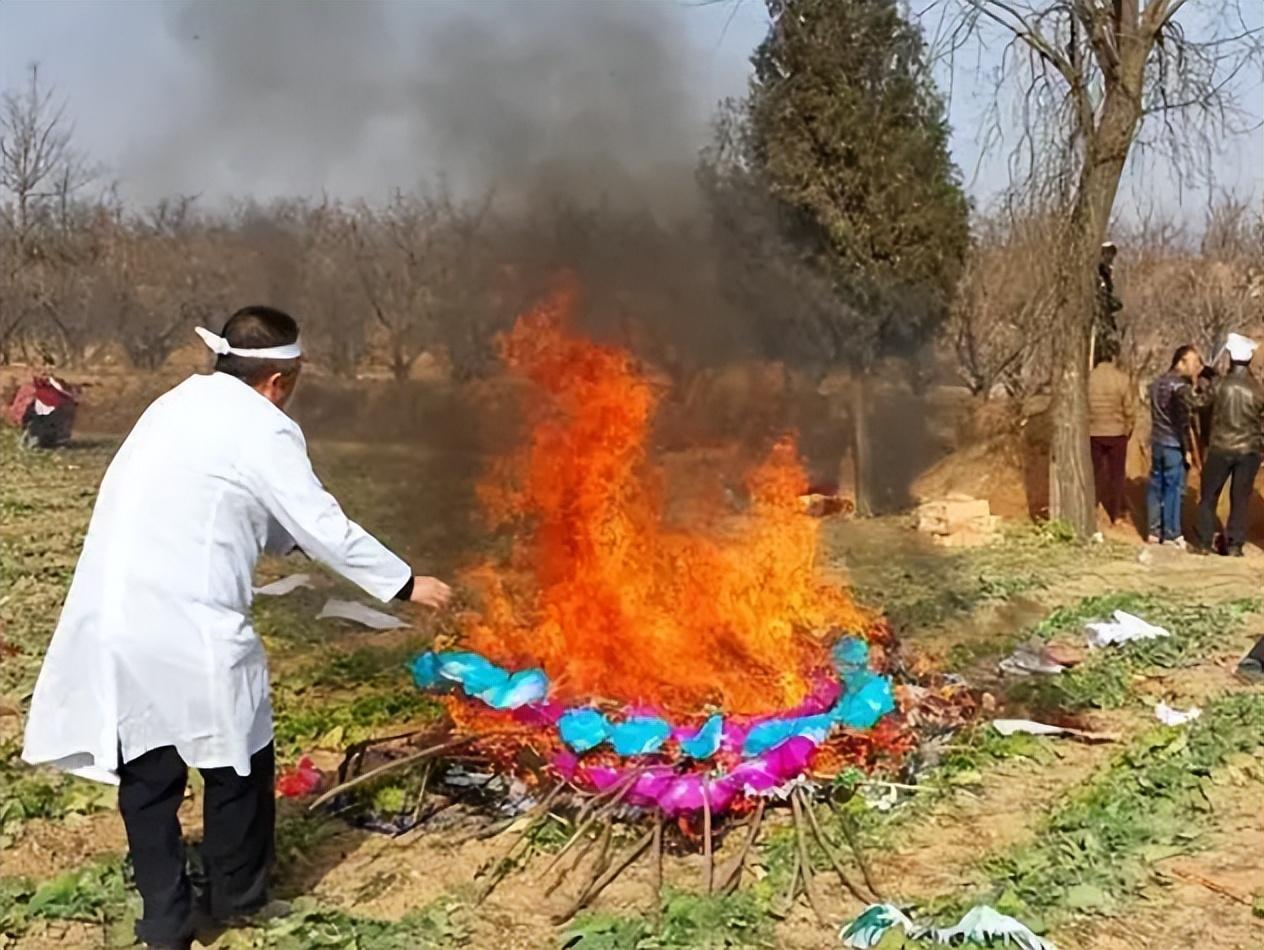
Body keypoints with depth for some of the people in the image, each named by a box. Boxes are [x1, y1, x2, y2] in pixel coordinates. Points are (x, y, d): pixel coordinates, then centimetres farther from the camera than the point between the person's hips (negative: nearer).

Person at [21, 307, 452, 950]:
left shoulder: (182, 404, 15)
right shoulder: (265, 430, -8)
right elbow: (327, 529, -7)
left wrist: (294, 539, 37)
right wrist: (404, 583, 5)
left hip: (112, 623, 7)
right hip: (190, 629, -7)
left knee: (146, 772, 16)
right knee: (237, 762, 15)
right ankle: (235, 896, 31)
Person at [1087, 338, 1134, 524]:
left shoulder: (1089, 377, -8)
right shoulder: (1122, 378, -11)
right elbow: (1128, 408, -7)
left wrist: (1085, 426, 11)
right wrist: (1128, 428, 10)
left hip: (1094, 433, 2)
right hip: (1117, 432, -1)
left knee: (1095, 473, 13)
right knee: (1117, 474, 10)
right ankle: (1116, 515, 13)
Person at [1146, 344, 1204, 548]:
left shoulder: (1158, 383, 9)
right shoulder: (1181, 386, -16)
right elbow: (1182, 421, -18)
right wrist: (1187, 450, -14)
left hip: (1157, 442, 8)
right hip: (1174, 445, -8)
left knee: (1156, 486, 12)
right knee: (1174, 488, 0)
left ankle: (1155, 531, 18)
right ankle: (1171, 535, 5)